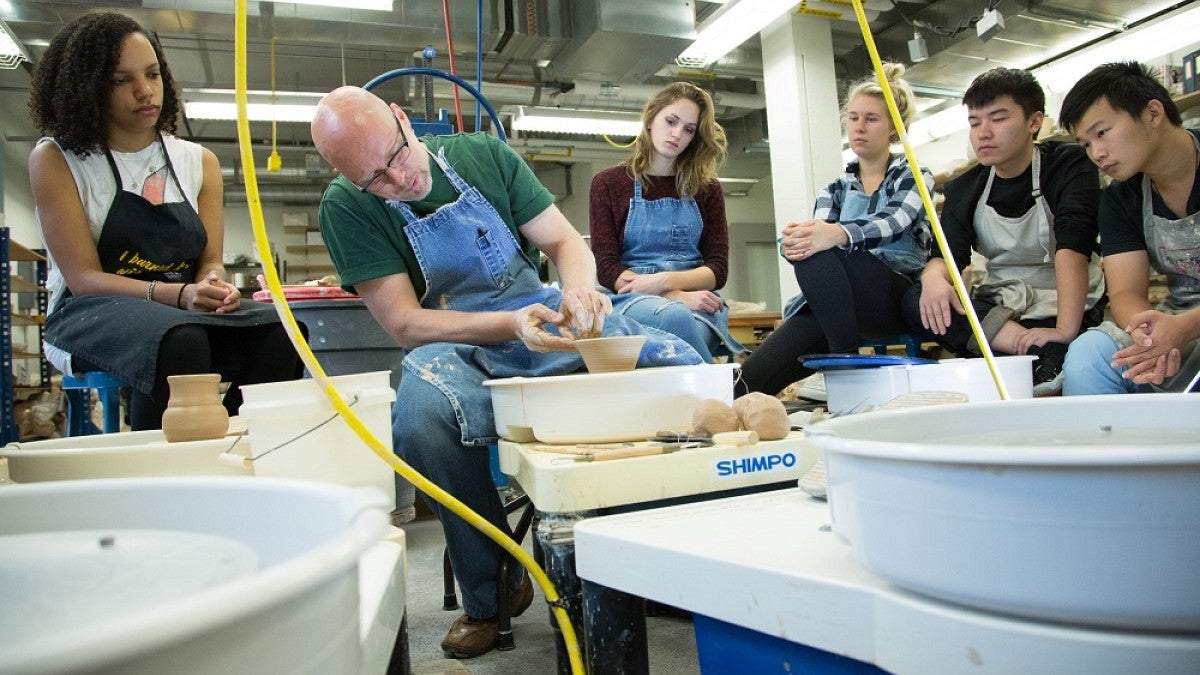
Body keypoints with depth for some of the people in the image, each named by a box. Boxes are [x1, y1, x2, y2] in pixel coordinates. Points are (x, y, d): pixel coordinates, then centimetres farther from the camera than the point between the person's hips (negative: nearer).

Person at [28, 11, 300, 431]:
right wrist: (179, 294, -26)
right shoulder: (55, 159, -1)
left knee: (277, 333, -27)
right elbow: (84, 279, -9)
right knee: (179, 342, -37)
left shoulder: (199, 161, 11)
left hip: (187, 309, 4)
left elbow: (210, 261, 7)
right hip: (89, 314, -3)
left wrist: (215, 286, -20)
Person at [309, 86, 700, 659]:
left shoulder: (483, 154, 1)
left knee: (680, 363, -18)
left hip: (545, 322, 3)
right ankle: (491, 592, -13)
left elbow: (566, 241, 2)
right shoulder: (346, 207, -6)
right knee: (421, 413, -38)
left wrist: (580, 289, -22)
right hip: (455, 349, -2)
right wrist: (510, 325, -27)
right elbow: (405, 325, -12)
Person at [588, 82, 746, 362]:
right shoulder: (607, 183, 9)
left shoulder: (706, 189, 16)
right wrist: (677, 297, -14)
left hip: (697, 300, 1)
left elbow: (717, 269, 7)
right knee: (674, 316, -37)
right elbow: (605, 267, -1)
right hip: (632, 300, -1)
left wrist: (666, 280, -14)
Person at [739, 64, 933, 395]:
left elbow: (893, 224, -14)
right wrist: (794, 241, -27)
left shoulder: (914, 177, 9)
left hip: (900, 298, -2)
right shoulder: (834, 190, 21)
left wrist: (836, 234, -38)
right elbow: (815, 233, 1)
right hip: (832, 306, 2)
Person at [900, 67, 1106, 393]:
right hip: (997, 308, 7)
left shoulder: (1069, 165, -7)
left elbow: (1073, 244, -23)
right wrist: (934, 276, -34)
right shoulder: (963, 189, 6)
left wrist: (1065, 330, -37)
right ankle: (1046, 361, -31)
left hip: (1060, 306, -6)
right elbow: (948, 252, -7)